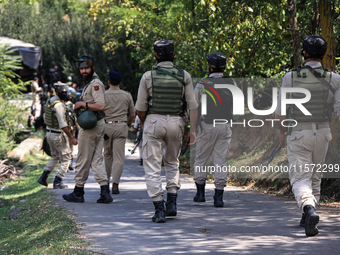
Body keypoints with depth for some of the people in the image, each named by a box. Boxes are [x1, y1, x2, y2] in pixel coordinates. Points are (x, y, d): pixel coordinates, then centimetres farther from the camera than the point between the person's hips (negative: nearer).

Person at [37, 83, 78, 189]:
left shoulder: (49, 101, 8)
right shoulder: (59, 105, -22)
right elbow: (63, 125, -26)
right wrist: (72, 138, -22)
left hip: (49, 133, 9)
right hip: (59, 135, -9)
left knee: (55, 157, 24)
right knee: (65, 159, 4)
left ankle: (43, 177, 18)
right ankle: (57, 182, 2)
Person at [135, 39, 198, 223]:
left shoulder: (148, 76, -4)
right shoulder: (184, 76, 1)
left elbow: (140, 108, 0)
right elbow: (192, 105, -2)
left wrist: (143, 123, 19)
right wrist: (193, 129, 2)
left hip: (154, 121, -3)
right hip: (176, 122, 3)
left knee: (152, 168, 1)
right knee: (172, 163, 22)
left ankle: (159, 209, -7)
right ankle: (172, 203, 11)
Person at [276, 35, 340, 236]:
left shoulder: (291, 77, -7)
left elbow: (281, 108, -2)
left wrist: (281, 130, 14)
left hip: (297, 134, -2)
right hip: (322, 132, 2)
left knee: (300, 178, -4)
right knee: (315, 176, 19)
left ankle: (308, 208, -32)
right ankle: (307, 217, 26)